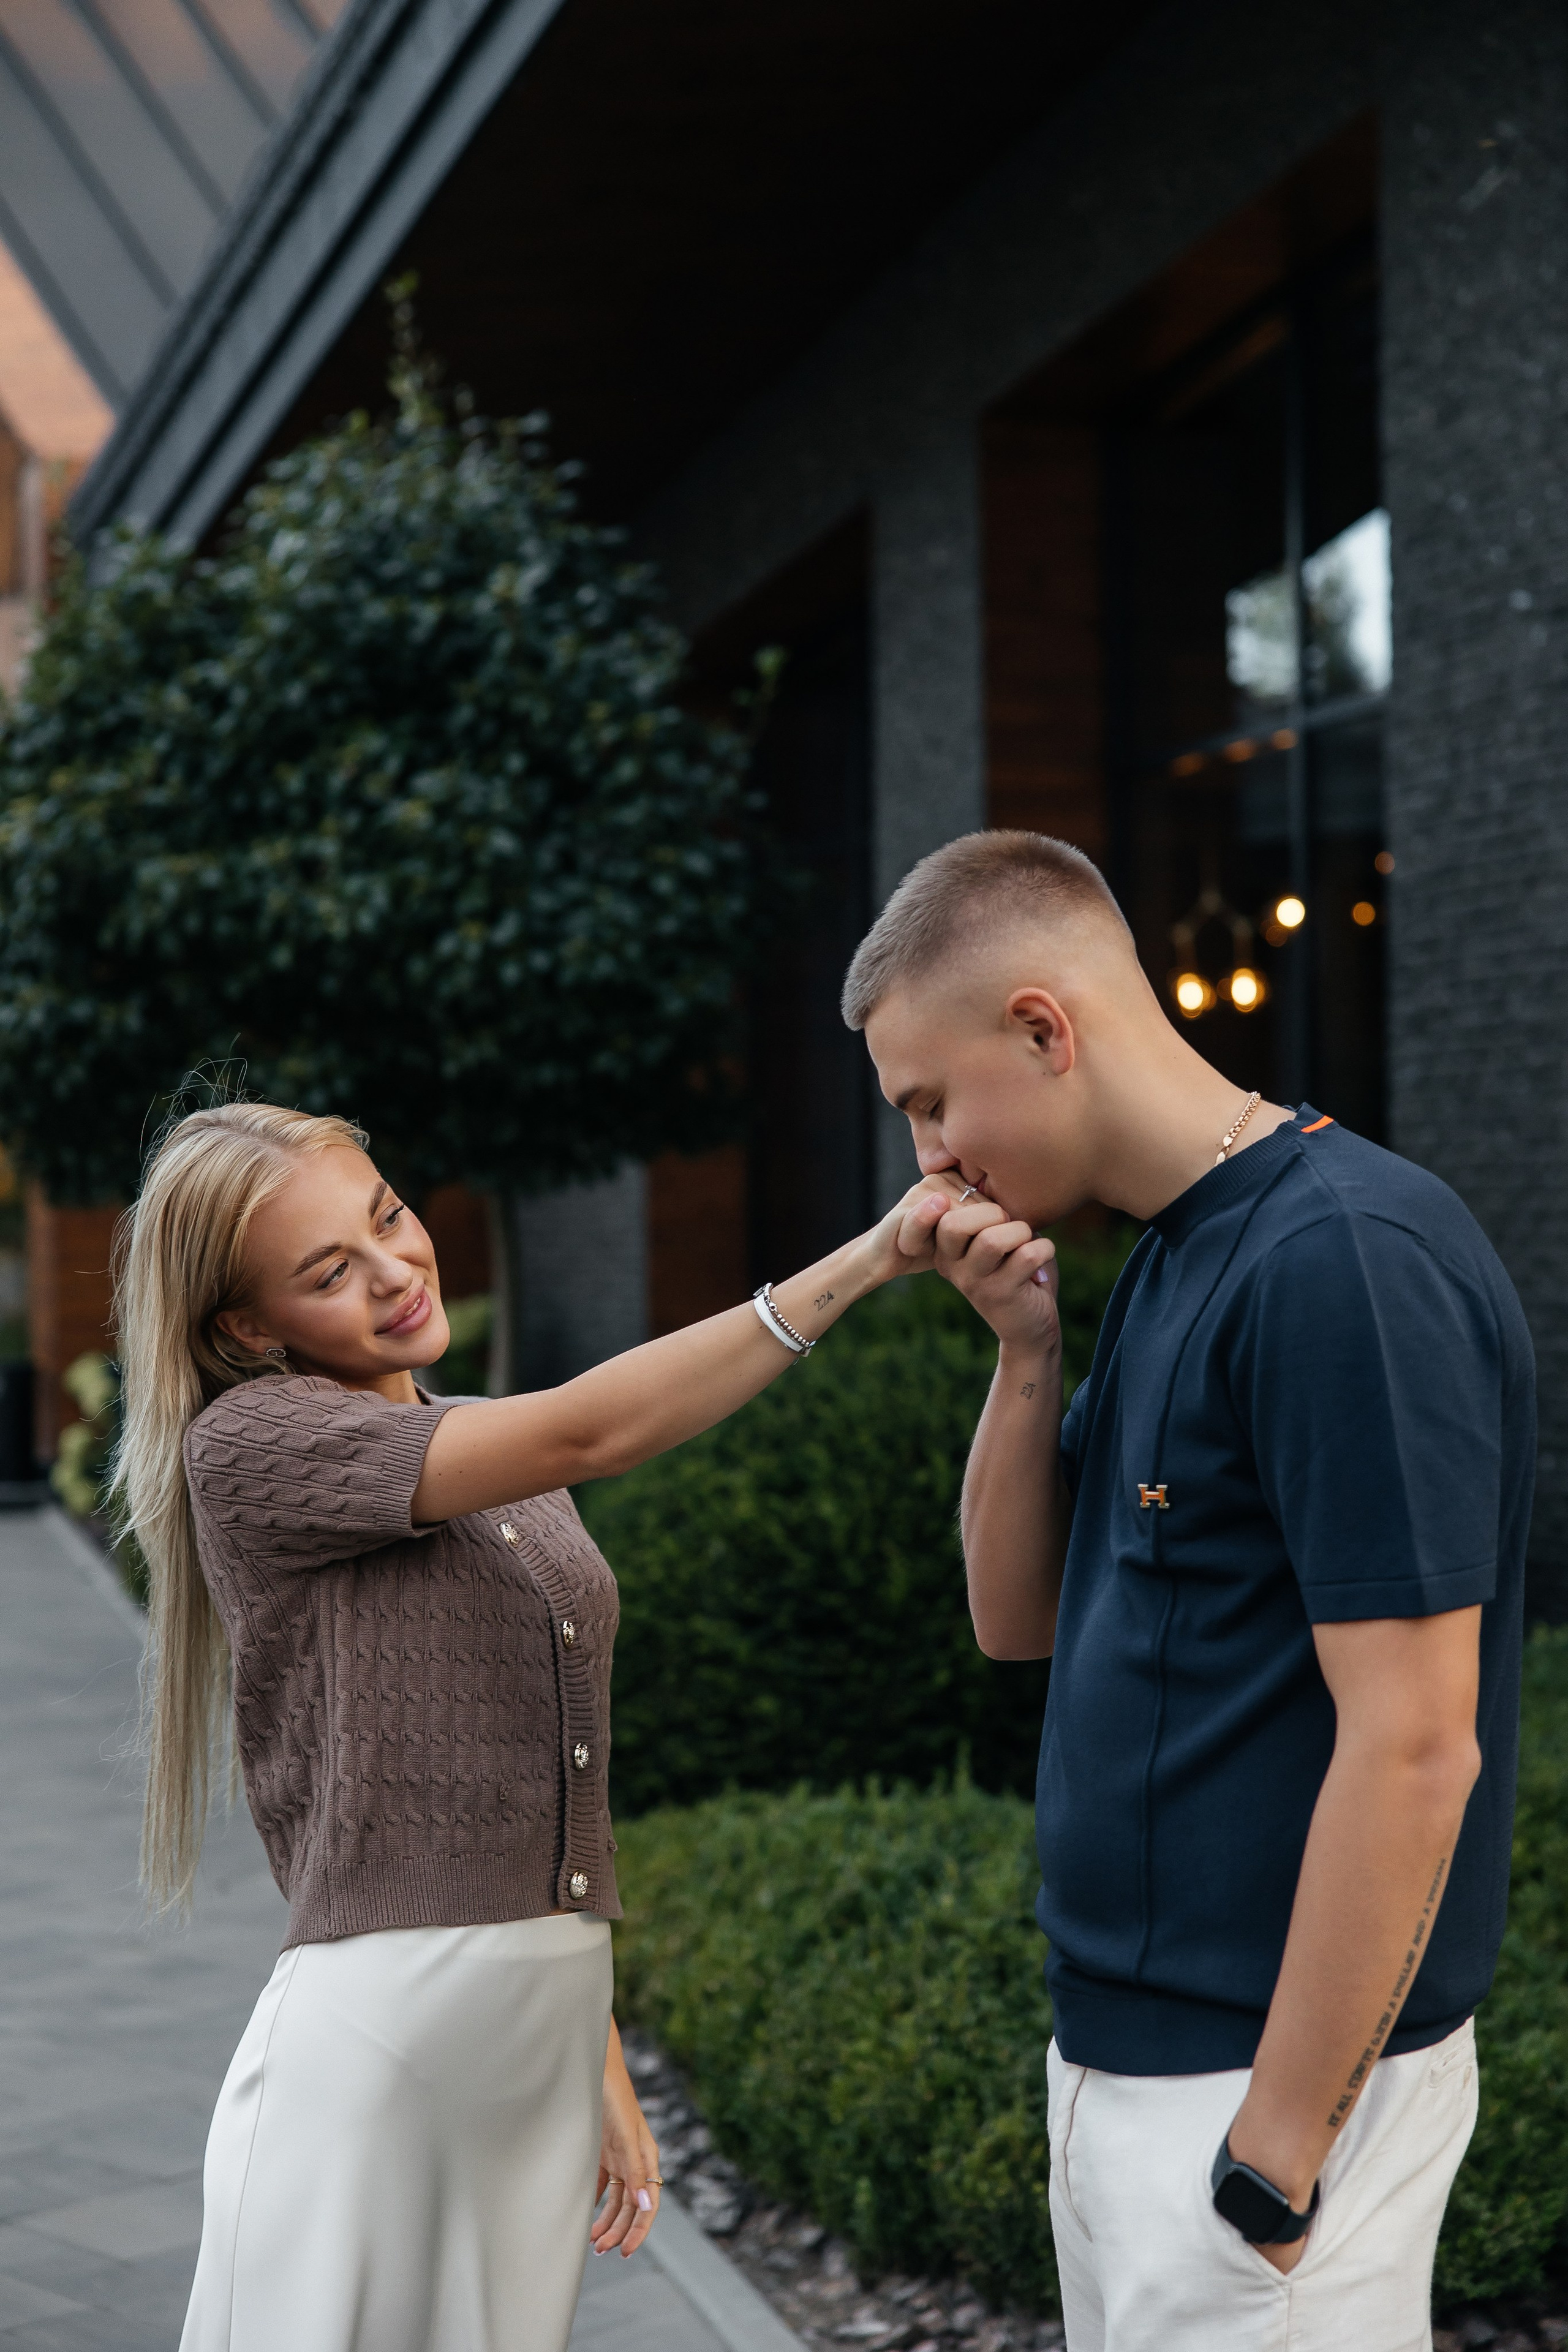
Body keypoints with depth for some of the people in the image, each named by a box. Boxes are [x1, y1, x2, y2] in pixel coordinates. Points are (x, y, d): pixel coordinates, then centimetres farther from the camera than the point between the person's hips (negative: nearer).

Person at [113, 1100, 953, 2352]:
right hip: (374, 2026, -6)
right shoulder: (249, 1444, -8)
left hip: (550, 2026, 6)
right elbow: (593, 1432, -18)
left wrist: (607, 2071, 15)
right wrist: (867, 1260, -22)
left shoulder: (504, 1473, 15)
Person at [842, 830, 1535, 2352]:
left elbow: (1413, 1747, -22)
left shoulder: (1342, 1257, -19)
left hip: (1275, 2076, -9)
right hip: (1118, 2050, 9)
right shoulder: (1165, 1266, 10)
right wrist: (1026, 1354, -1)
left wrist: (1275, 2155, -20)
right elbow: (1019, 1623, 14)